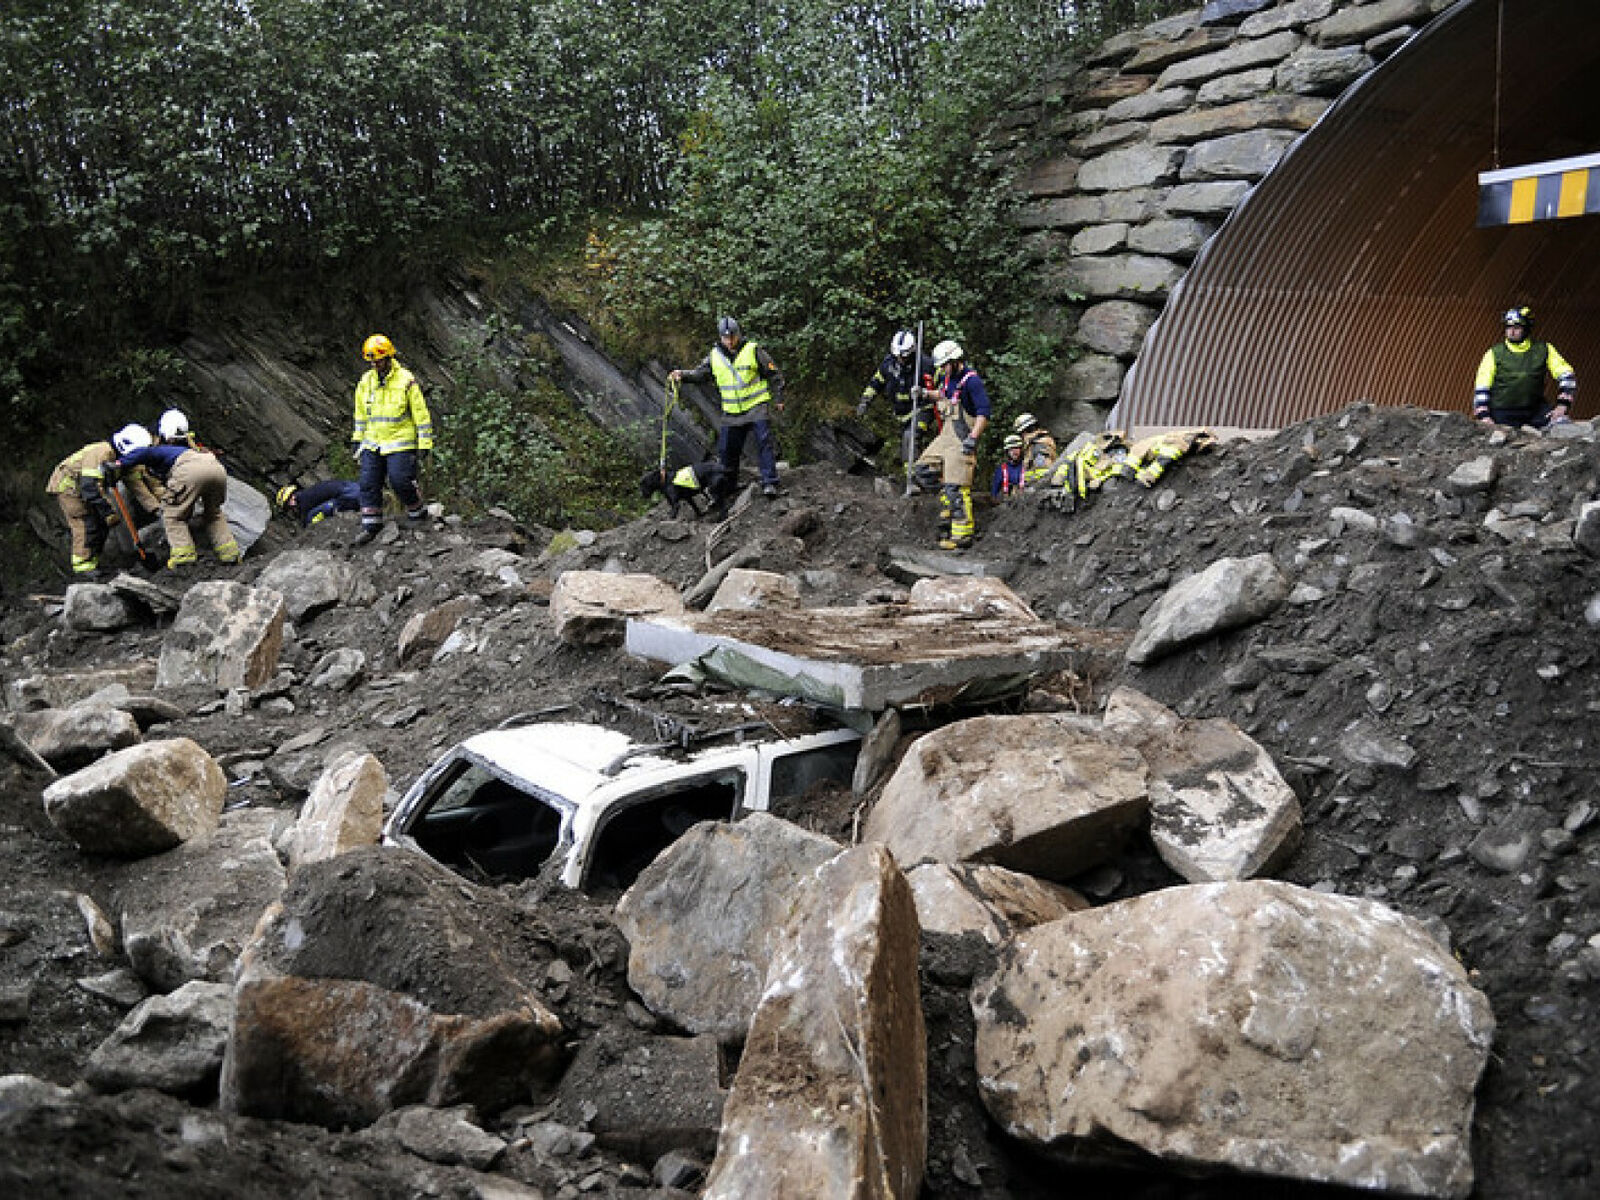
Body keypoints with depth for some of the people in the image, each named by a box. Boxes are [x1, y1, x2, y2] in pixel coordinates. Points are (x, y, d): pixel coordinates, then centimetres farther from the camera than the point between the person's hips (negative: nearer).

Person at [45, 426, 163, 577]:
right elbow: (90, 487, -37)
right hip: (66, 484, -9)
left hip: (85, 486, 9)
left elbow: (138, 486, -6)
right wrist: (109, 511, -37)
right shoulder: (100, 454, -33)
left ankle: (93, 562, 13)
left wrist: (156, 507, -17)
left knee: (102, 523, 5)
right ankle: (83, 566, -11)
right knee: (86, 524, -16)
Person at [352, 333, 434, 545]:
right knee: (368, 483, -1)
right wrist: (358, 440, 19)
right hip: (372, 444, 5)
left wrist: (424, 446, -8)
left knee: (400, 481, -11)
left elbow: (421, 415, -7)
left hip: (400, 444, -5)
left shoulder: (406, 381, -10)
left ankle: (417, 511, 14)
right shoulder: (366, 382, 6)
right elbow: (360, 414, 19)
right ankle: (371, 524, 7)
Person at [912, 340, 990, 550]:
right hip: (946, 436, 9)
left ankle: (963, 535, -7)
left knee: (956, 487, -11)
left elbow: (984, 412, -20)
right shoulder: (948, 377, 12)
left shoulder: (972, 380, -15)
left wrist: (973, 438, -26)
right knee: (922, 471, 8)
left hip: (962, 440, -9)